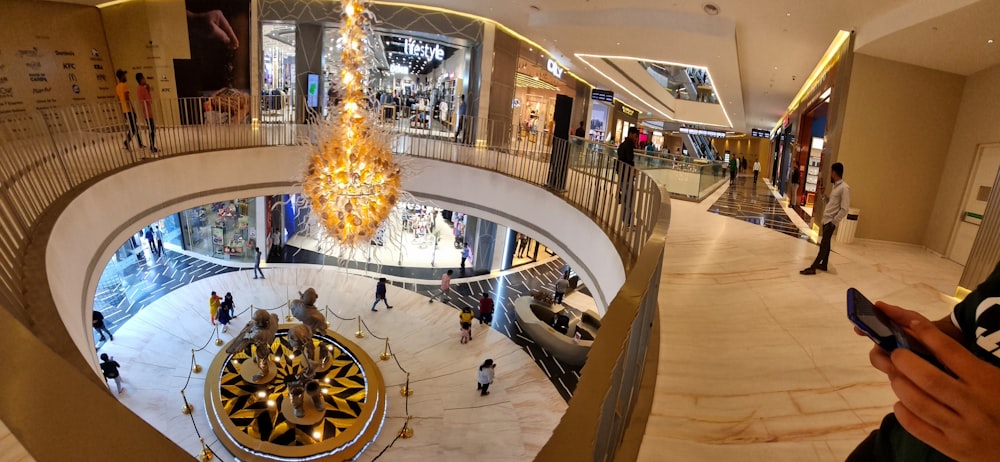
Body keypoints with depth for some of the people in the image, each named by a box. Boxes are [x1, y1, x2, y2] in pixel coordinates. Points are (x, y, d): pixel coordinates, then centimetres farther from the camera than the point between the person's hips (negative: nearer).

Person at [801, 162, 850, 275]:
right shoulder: (836, 186, 13)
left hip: (831, 221, -9)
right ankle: (823, 265, 26)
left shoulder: (844, 188, -16)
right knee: (826, 243, 16)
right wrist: (822, 194, 13)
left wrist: (834, 222, -20)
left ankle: (813, 268, -4)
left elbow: (845, 209, -20)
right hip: (826, 219, 9)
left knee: (823, 244, -5)